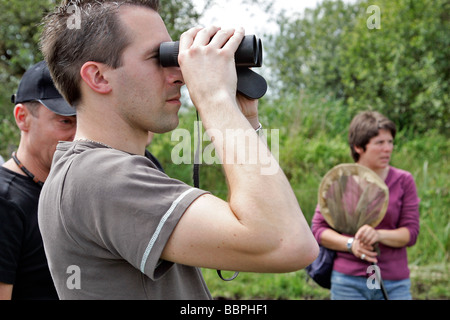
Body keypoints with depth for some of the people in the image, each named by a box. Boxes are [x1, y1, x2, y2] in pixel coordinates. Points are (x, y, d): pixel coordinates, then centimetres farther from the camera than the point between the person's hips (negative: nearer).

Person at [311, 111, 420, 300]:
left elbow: (411, 233, -2)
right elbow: (318, 229, 1)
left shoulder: (404, 181, 3)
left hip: (394, 284, 1)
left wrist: (379, 235, -20)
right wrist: (350, 244, -15)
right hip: (348, 282, -1)